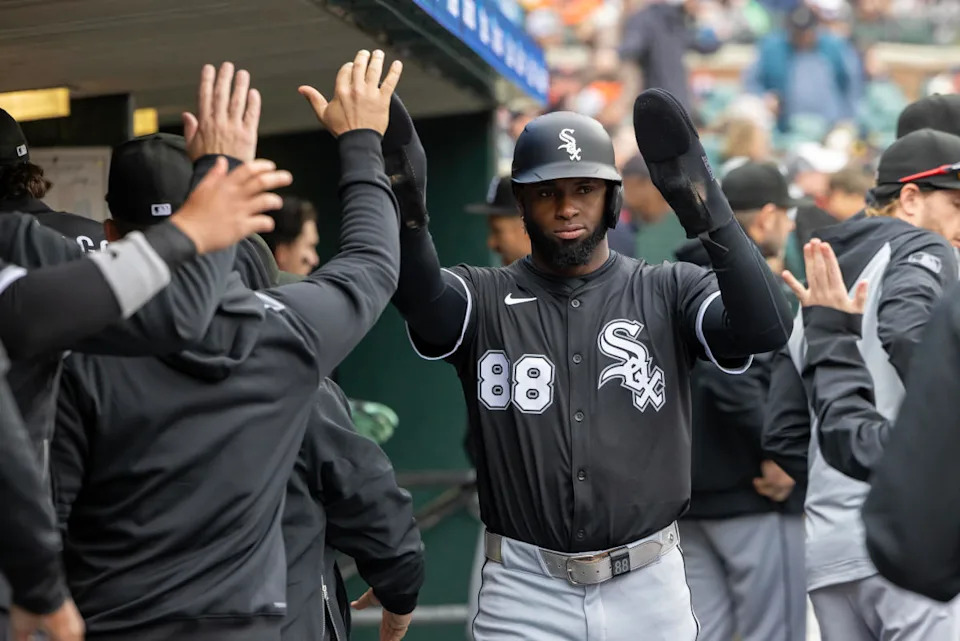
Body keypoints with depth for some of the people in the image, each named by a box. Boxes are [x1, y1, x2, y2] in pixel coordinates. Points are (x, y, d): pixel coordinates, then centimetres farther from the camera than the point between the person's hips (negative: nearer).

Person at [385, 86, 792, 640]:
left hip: (649, 589, 1)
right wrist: (409, 206, -41)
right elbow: (420, 298, -20)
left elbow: (766, 328, -16)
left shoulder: (667, 294, 1)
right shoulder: (485, 299, 2)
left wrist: (704, 209, -29)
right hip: (525, 592, 0)